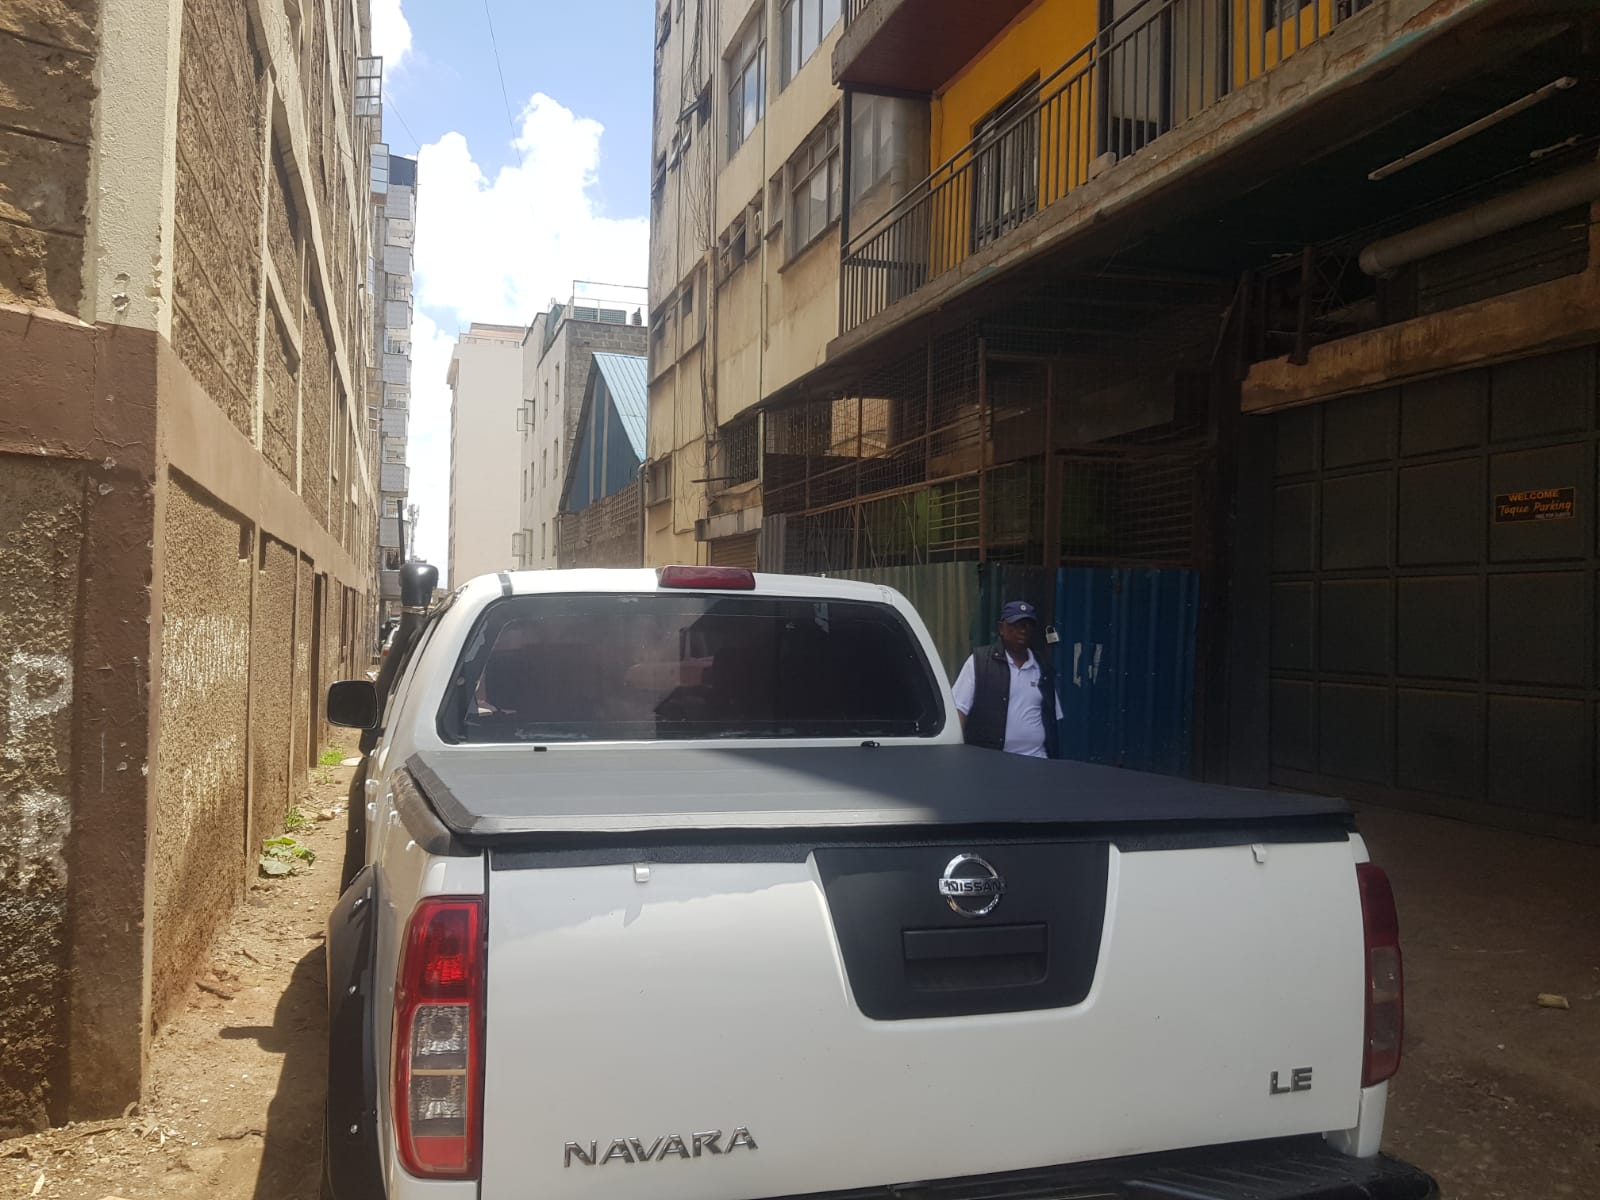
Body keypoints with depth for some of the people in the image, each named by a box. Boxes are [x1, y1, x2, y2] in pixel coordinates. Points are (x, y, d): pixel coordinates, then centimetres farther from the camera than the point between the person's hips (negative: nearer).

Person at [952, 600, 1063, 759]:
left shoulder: (1044, 672, 13)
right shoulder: (979, 661, 0)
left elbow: (1053, 720, 18)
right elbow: (959, 709, -4)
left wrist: (1053, 757, 12)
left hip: (1036, 762, 4)